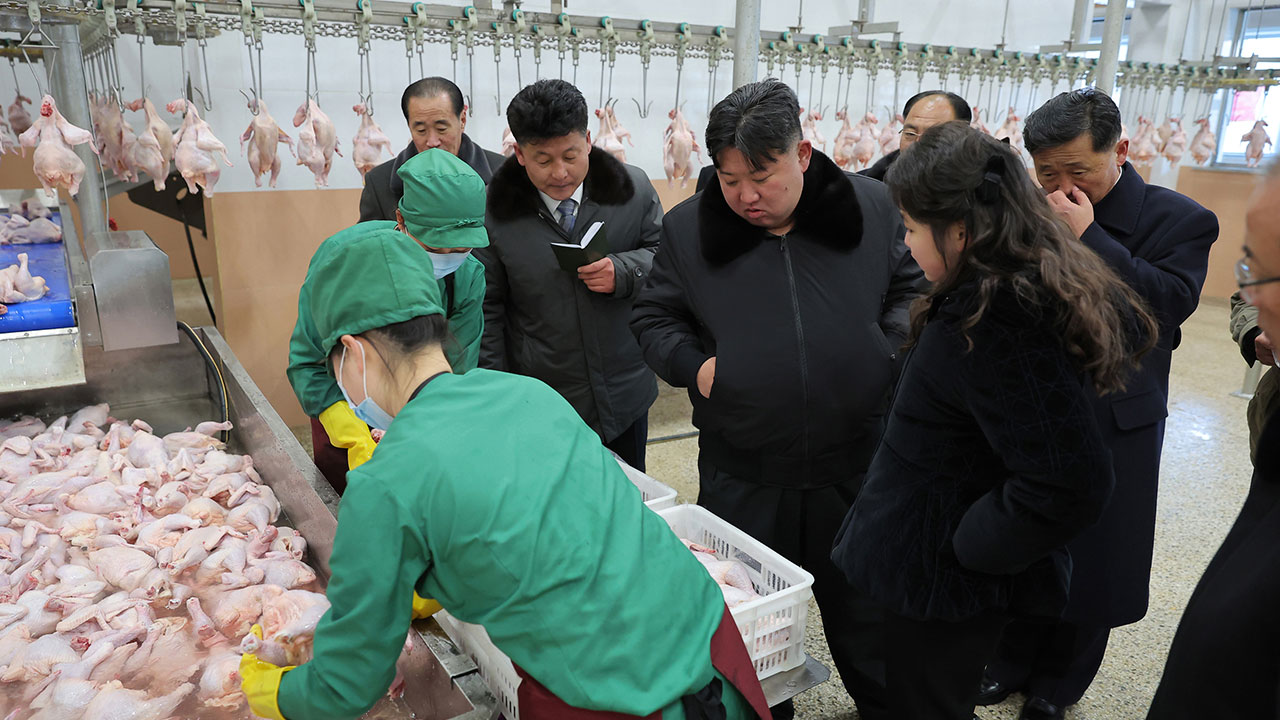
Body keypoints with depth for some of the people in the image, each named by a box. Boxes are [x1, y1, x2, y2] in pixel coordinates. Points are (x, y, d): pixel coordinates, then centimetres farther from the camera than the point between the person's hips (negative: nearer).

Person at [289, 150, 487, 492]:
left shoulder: (469, 276, -24)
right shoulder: (342, 256, -30)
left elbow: (456, 375, -19)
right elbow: (309, 364, -25)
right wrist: (356, 439, -37)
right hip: (346, 408, -1)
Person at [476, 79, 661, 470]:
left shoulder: (633, 189, -5)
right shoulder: (494, 211, -9)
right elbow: (487, 310, -4)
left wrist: (622, 272, -18)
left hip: (625, 395, 2)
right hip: (538, 405, -2)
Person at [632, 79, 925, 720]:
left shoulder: (871, 207, -1)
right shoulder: (687, 228, -2)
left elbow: (912, 287, 10)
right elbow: (654, 316, 7)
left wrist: (895, 347, -7)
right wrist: (692, 363, -10)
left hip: (856, 462, 0)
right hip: (741, 474, 0)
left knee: (864, 604, 20)